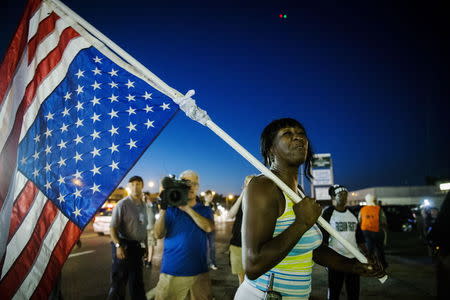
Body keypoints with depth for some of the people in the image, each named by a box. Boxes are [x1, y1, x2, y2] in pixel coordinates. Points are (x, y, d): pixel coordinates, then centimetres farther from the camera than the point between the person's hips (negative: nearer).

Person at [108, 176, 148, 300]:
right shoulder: (122, 204, -10)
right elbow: (113, 227, -14)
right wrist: (118, 245, -25)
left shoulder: (143, 205, 11)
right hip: (124, 246, -6)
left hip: (138, 248, 6)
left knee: (137, 281, 16)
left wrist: (145, 245, 20)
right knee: (119, 280, 3)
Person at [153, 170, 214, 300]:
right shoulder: (171, 208, 3)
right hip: (172, 270, -1)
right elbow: (158, 234, -7)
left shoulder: (205, 210, 6)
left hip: (199, 270, 2)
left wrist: (187, 208, -17)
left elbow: (209, 228, -15)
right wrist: (163, 209, -17)